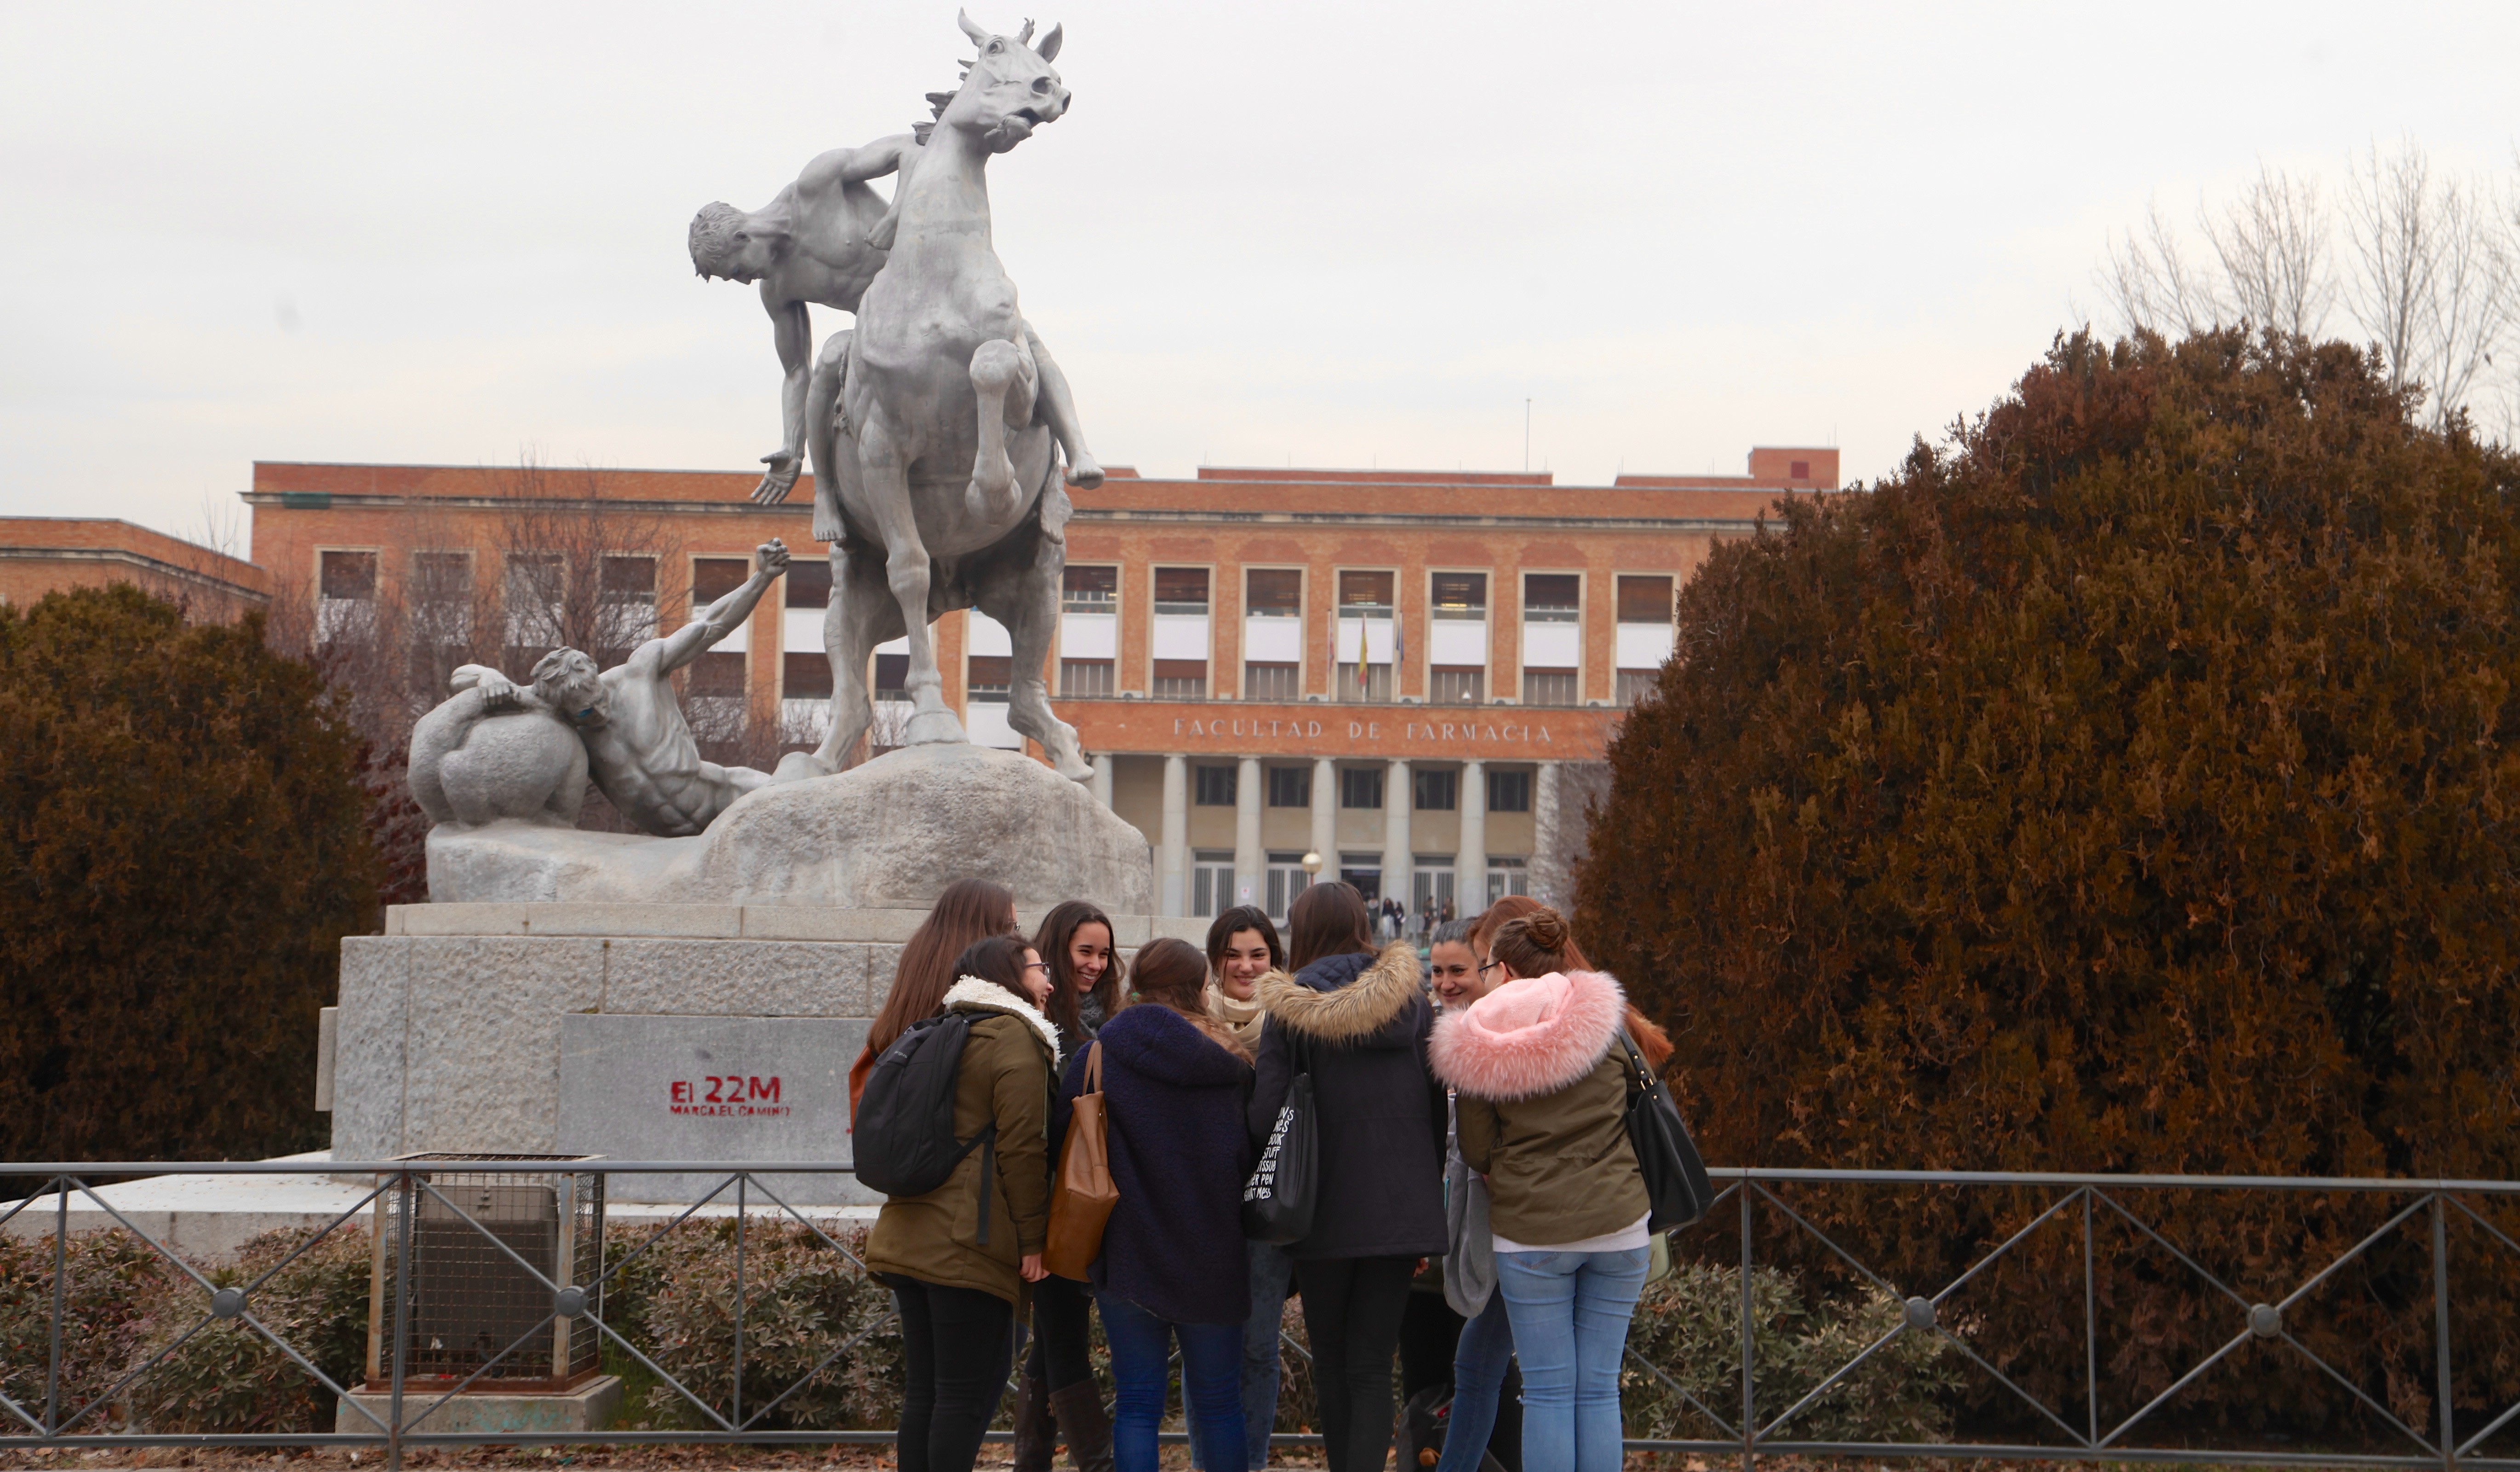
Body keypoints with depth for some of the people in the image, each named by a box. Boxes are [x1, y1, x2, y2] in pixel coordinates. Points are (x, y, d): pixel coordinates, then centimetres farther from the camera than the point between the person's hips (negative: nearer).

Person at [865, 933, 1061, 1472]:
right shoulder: (1015, 1038, -6)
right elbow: (1023, 1147, -13)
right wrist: (1032, 1240, -10)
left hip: (909, 1239, 8)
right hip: (970, 1245, -8)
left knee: (926, 1391, 10)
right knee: (970, 1393, -6)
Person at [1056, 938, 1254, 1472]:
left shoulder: (1100, 1057, -6)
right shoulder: (1232, 1062, -2)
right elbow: (1253, 1156, 4)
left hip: (1129, 1249, -1)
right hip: (1213, 1259, 1)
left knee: (1137, 1402, 3)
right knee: (1218, 1400, 13)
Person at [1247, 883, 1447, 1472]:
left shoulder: (1290, 1009, -6)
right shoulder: (1412, 1003, 2)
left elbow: (1265, 1113, -10)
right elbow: (1438, 1108, 4)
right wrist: (1426, 1187, 13)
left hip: (1325, 1204, -1)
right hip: (1399, 1204, 1)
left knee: (1329, 1359, 16)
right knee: (1372, 1364, 1)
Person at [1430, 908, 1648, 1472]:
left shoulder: (1476, 1048, -3)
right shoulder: (1604, 1022, 2)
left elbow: (1477, 1152, -1)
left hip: (1530, 1231, -2)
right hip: (1617, 1222, 2)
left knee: (1549, 1390, 5)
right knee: (1600, 1388, 7)